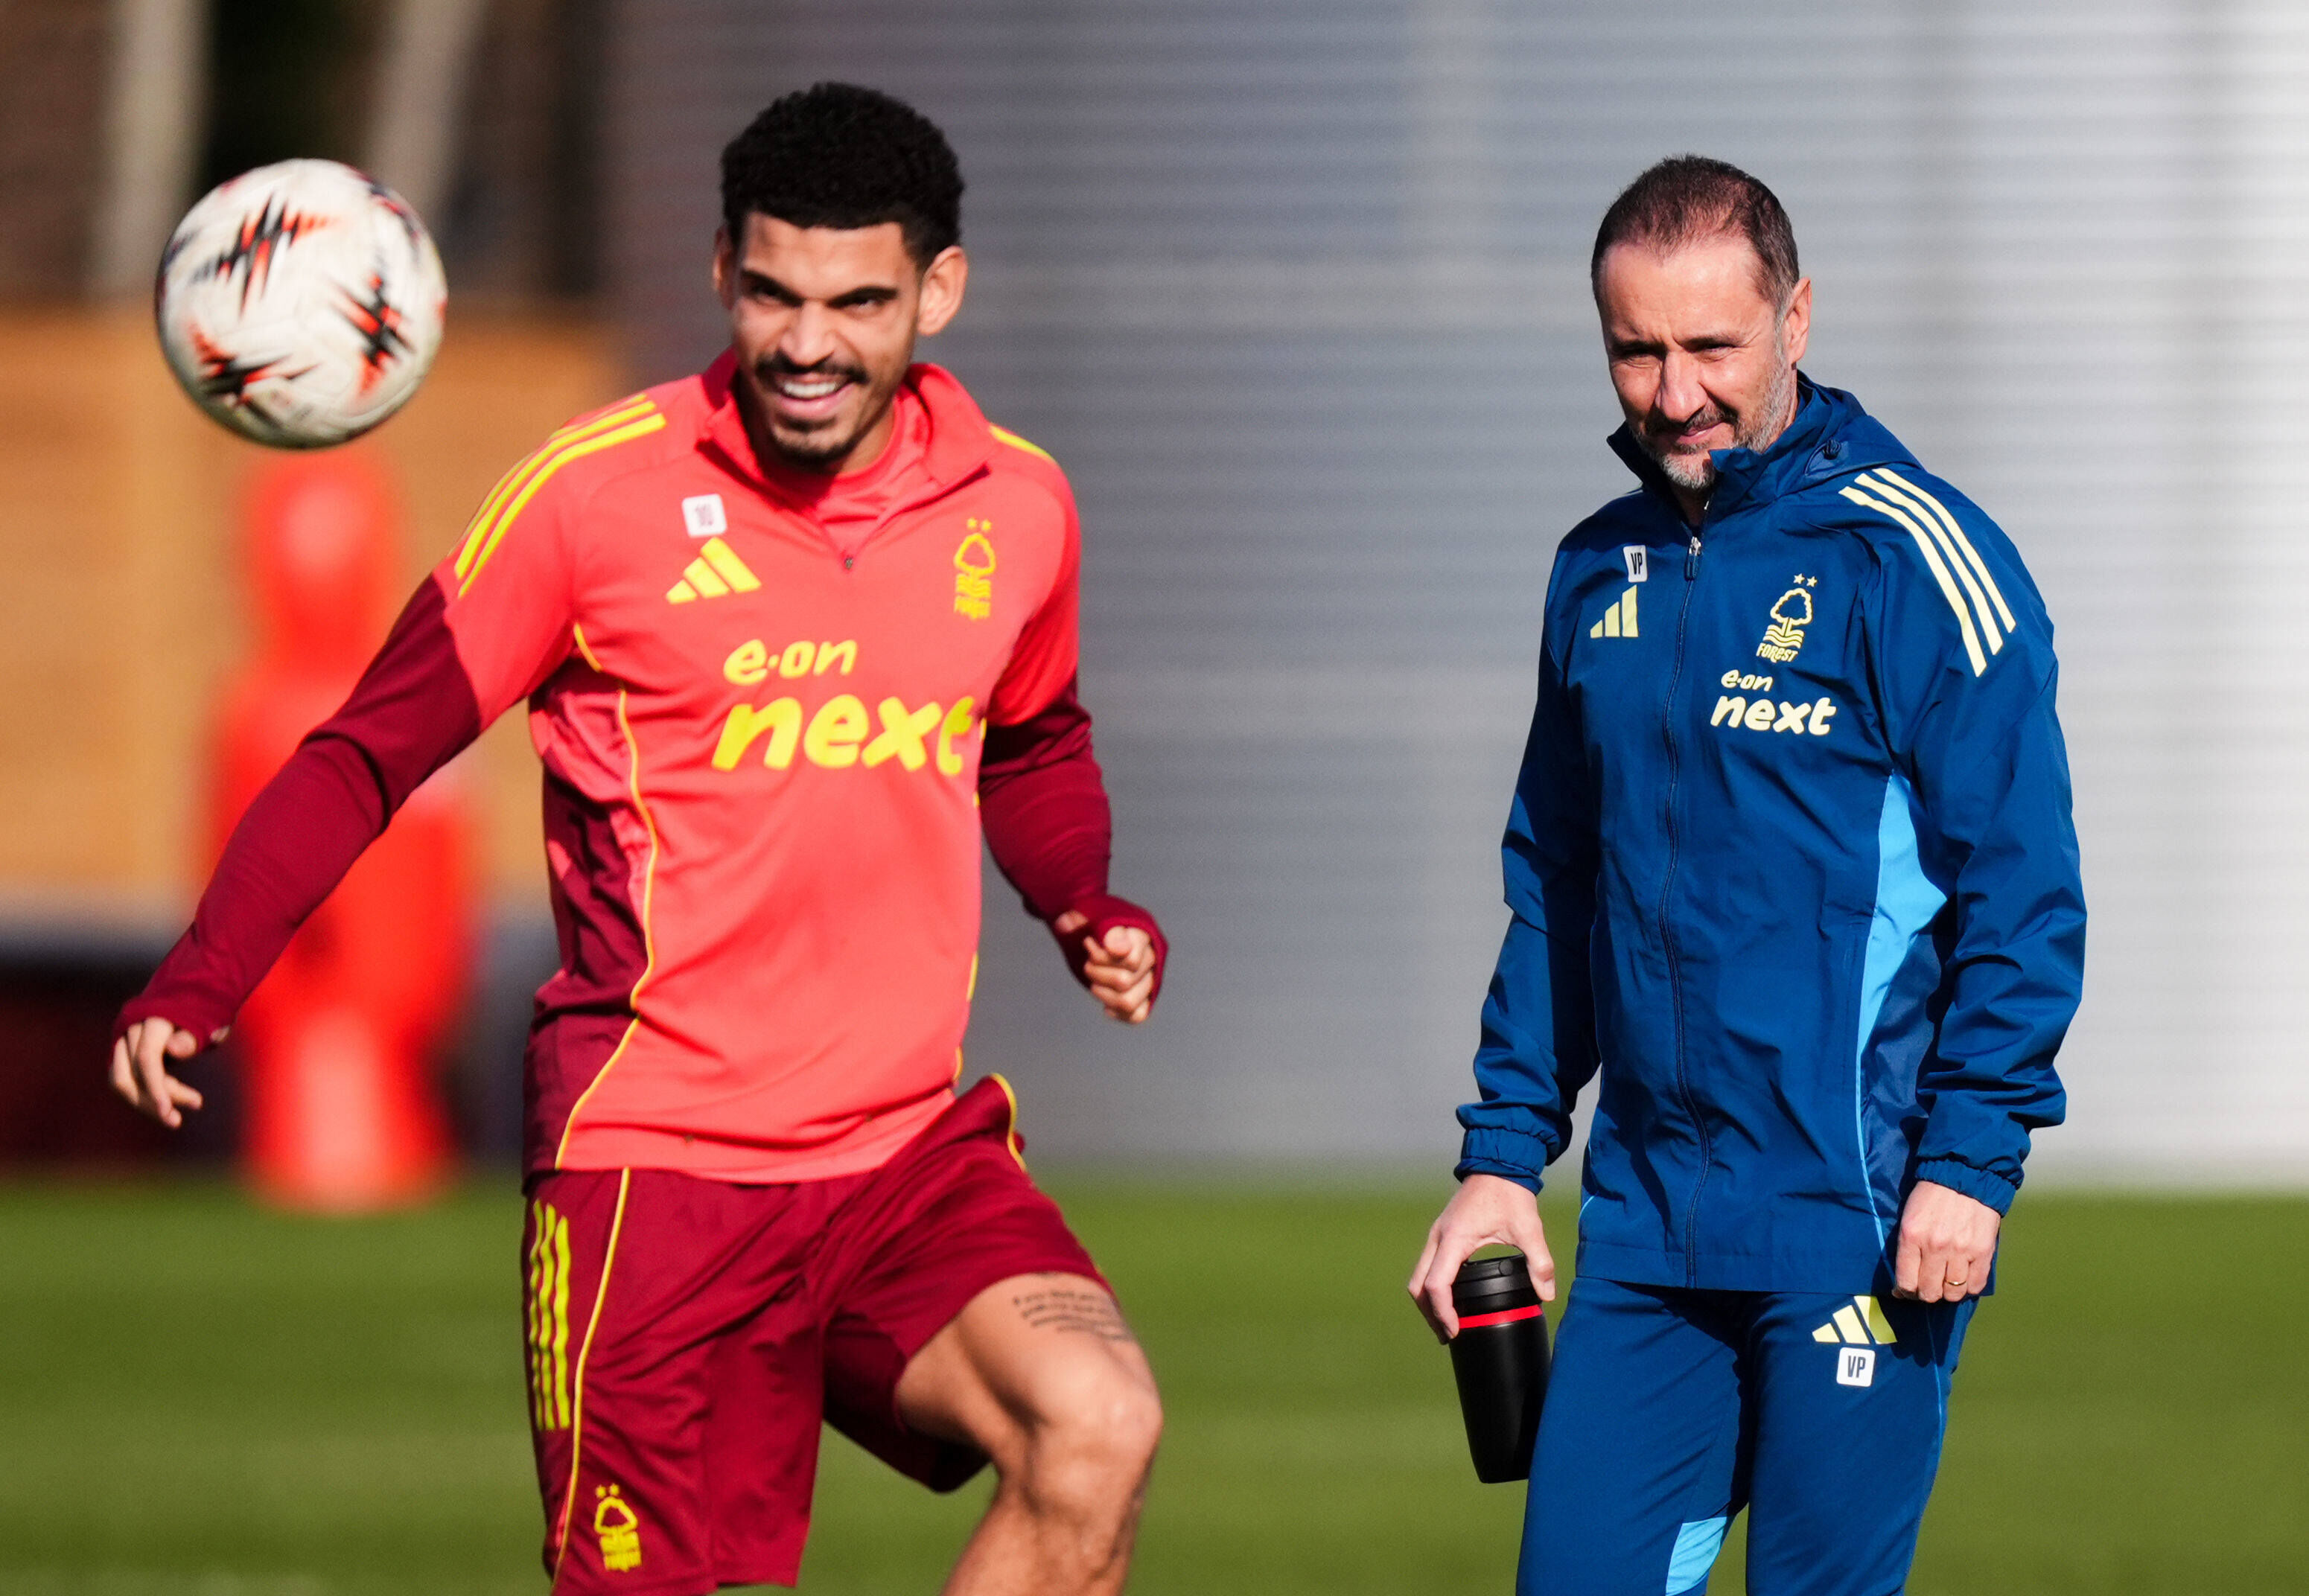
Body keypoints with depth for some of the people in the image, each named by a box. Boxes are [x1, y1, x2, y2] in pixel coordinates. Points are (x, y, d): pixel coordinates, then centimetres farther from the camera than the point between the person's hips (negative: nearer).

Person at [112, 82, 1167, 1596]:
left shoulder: (1015, 505, 6)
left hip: (913, 1151, 3)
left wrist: (1093, 909, 8)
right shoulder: (598, 491, -6)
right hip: (654, 1163, -3)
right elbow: (369, 751, 2)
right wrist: (198, 983, -10)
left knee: (1098, 1428, -24)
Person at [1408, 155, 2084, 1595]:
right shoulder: (1600, 572, 12)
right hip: (1647, 1220, 6)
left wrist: (1971, 1163, -15)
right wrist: (1502, 1155, 14)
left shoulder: (1912, 559, -8)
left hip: (1862, 1222, -6)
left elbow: (2022, 895, -9)